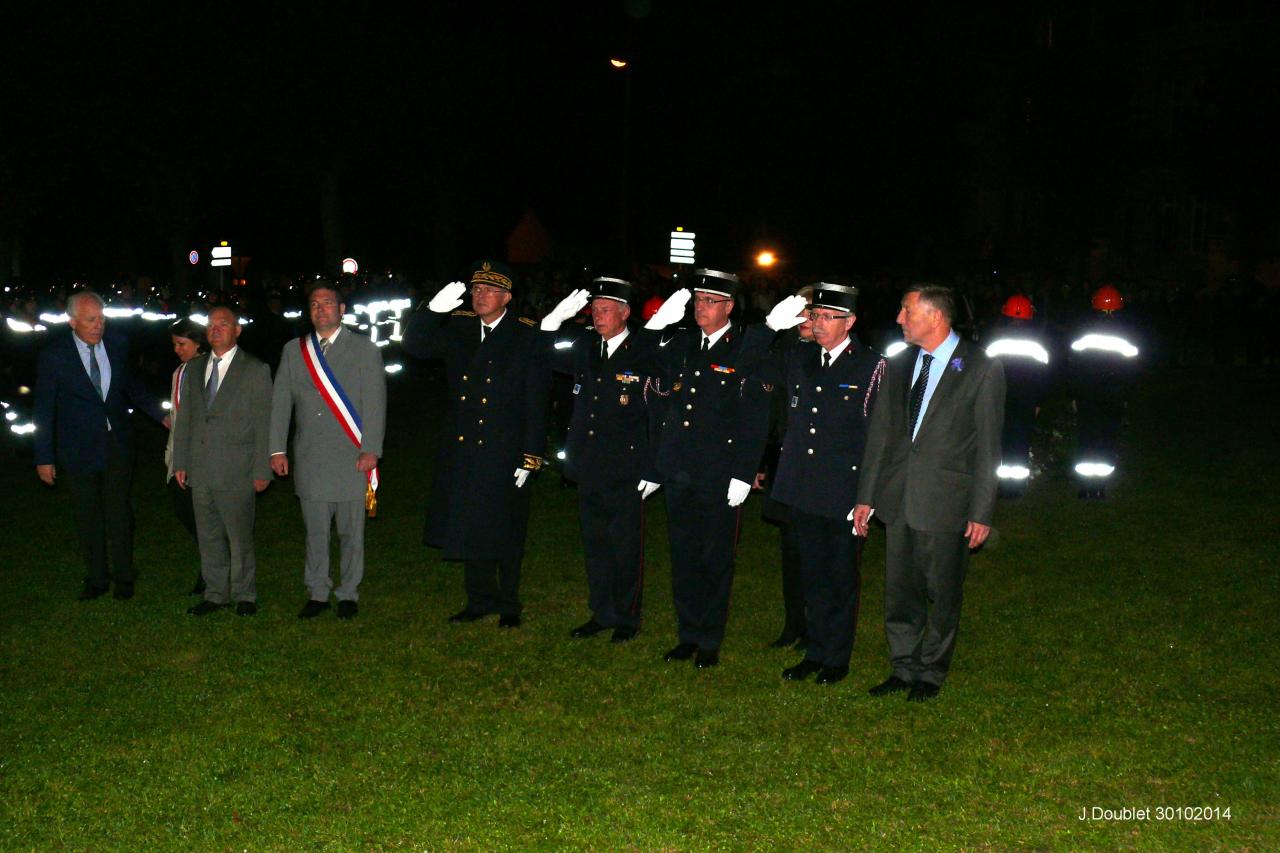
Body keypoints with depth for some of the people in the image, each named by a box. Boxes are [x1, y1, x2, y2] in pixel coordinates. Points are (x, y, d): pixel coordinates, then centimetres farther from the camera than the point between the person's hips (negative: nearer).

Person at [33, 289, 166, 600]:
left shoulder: (118, 345, -3)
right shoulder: (54, 354, -11)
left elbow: (132, 386, 13)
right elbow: (44, 409, -6)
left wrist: (161, 415, 4)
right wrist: (44, 457, -6)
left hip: (118, 444, 1)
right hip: (79, 447, -1)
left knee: (119, 511, 7)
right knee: (87, 516, 10)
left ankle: (124, 576, 20)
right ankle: (96, 578, 24)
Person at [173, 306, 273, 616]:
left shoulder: (255, 370, -2)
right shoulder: (194, 369, 14)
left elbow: (264, 424, -4)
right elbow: (183, 418, 16)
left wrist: (262, 471, -8)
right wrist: (180, 463, 10)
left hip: (236, 471, -5)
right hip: (200, 470, 5)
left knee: (239, 536, 0)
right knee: (208, 536, 11)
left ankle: (244, 595, 13)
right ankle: (215, 594, 22)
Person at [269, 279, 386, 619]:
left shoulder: (364, 348, 3)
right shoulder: (293, 350, 12)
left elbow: (375, 403, -3)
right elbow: (280, 402, 11)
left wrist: (371, 450, -10)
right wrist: (277, 450, 5)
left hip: (352, 459, -2)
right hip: (310, 459, 3)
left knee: (351, 531, 4)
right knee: (315, 531, 8)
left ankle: (348, 594, 15)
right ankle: (318, 594, 18)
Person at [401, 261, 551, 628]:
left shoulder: (527, 336, -6)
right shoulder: (458, 329, 7)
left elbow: (536, 402, -7)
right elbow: (415, 346, -5)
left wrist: (531, 457, -10)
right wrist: (433, 311, -23)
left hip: (505, 454, -4)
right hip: (461, 450, 4)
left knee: (504, 532, 7)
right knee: (467, 527, 12)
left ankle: (508, 604, 24)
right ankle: (480, 599, 28)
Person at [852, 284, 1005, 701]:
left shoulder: (982, 369, -5)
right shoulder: (898, 366, 10)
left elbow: (987, 446, -6)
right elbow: (879, 433, 12)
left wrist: (982, 511, -8)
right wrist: (866, 495, 9)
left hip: (946, 501, -5)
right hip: (897, 497, 5)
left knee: (942, 594, 7)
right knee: (899, 591, 12)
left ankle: (930, 673, 23)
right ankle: (903, 668, 26)